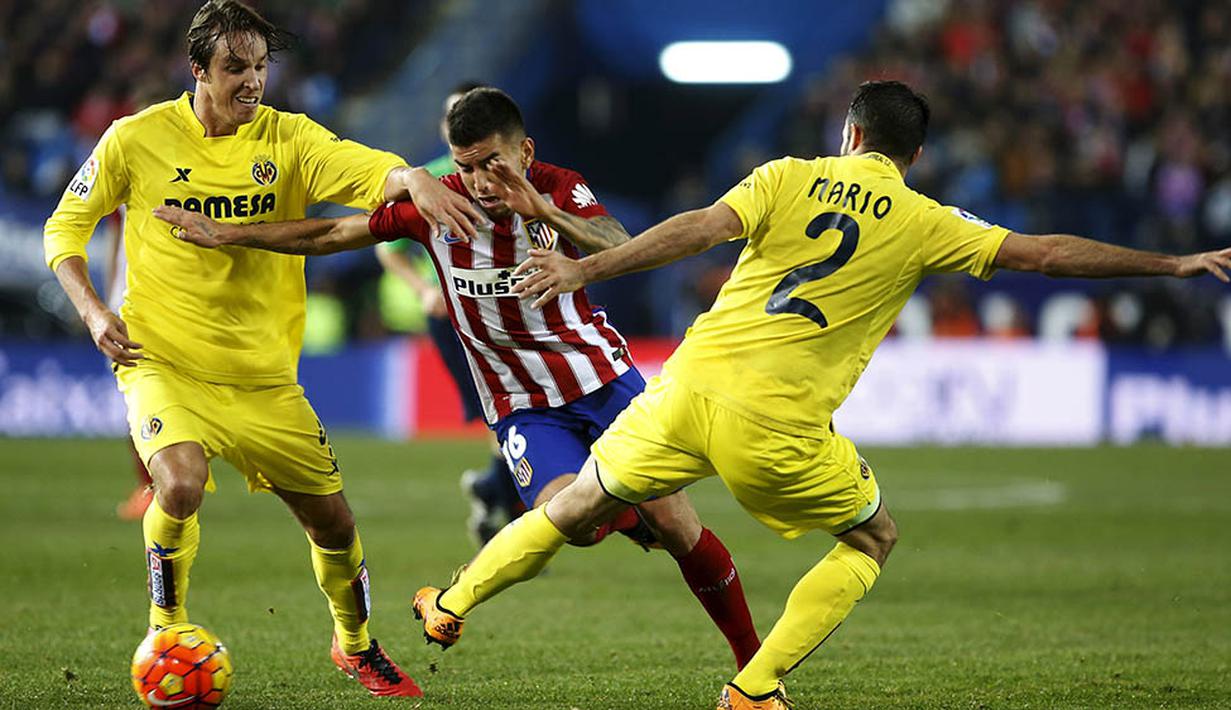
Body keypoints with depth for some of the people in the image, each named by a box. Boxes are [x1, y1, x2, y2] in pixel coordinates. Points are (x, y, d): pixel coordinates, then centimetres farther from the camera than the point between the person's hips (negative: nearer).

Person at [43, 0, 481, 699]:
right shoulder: (137, 140, -6)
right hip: (165, 365, -3)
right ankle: (165, 635, -7)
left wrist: (409, 178, -45)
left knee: (333, 519, 8)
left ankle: (356, 645, 36)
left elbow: (362, 168, -22)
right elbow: (66, 227, 6)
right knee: (181, 483, -30)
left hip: (265, 374, 3)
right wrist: (93, 310, -10)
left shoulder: (286, 137, -3)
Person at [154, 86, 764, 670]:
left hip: (603, 379, 0)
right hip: (523, 405, 0)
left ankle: (752, 658, 11)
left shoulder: (560, 191, -12)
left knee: (674, 523, -9)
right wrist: (228, 234, 0)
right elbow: (331, 234, 2)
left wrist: (541, 210, -45)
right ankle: (621, 515, 12)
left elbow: (622, 252, -31)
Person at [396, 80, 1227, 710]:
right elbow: (1047, 253, 4)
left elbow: (699, 228, -8)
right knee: (872, 539, 20)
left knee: (578, 506, 24)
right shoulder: (923, 224, 4)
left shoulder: (788, 177, 7)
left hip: (690, 389, 3)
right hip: (777, 430, -3)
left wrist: (586, 269, -12)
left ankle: (452, 606, 31)